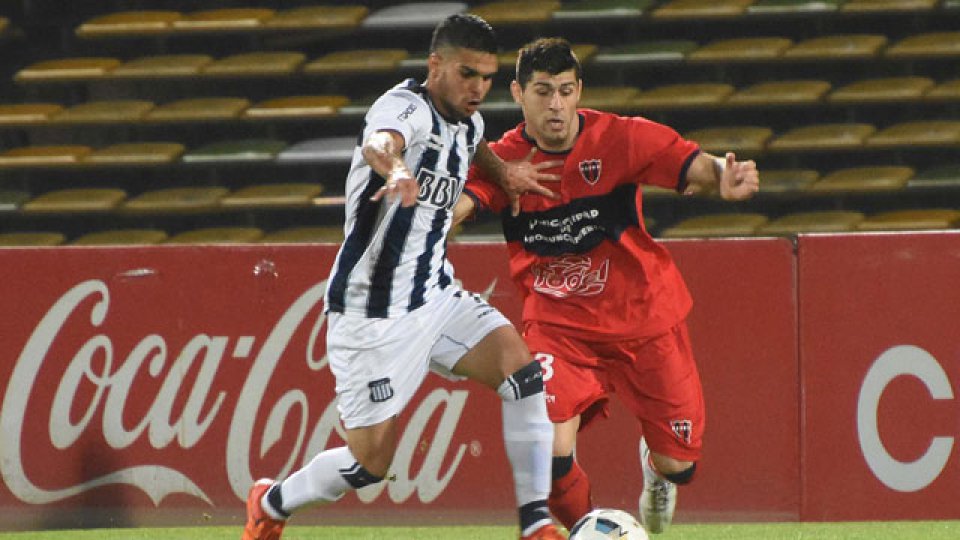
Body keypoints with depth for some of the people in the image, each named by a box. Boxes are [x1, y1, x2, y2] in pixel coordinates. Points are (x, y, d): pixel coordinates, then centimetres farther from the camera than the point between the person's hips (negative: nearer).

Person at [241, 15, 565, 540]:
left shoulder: (467, 123, 7)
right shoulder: (408, 107, -18)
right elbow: (380, 143, -46)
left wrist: (504, 170, 16)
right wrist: (395, 168, -68)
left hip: (437, 298, 7)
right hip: (371, 314, -7)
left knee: (521, 370, -17)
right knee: (370, 461, -4)